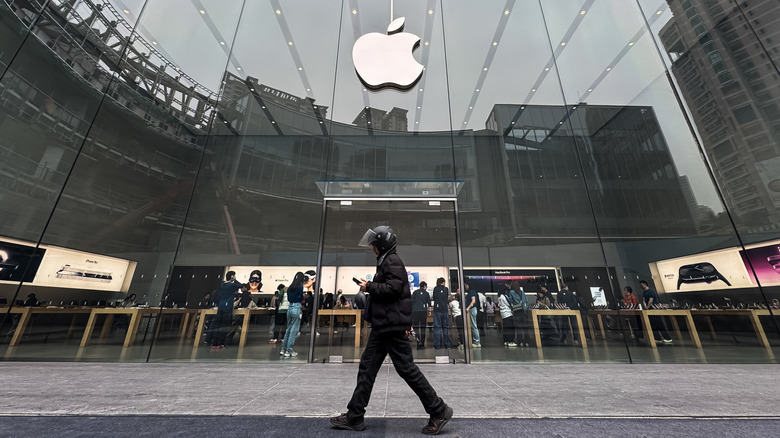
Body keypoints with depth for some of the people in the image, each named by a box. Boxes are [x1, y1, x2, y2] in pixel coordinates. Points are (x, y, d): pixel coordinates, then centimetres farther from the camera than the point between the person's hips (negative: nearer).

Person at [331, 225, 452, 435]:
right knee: (367, 366, 12)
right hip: (382, 326, 10)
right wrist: (404, 322, 23)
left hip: (392, 326, -10)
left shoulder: (392, 261, -12)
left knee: (406, 368, -3)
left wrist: (369, 287, -11)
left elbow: (393, 289, -25)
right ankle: (354, 417, 22)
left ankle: (439, 410, 12)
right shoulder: (386, 262, 18)